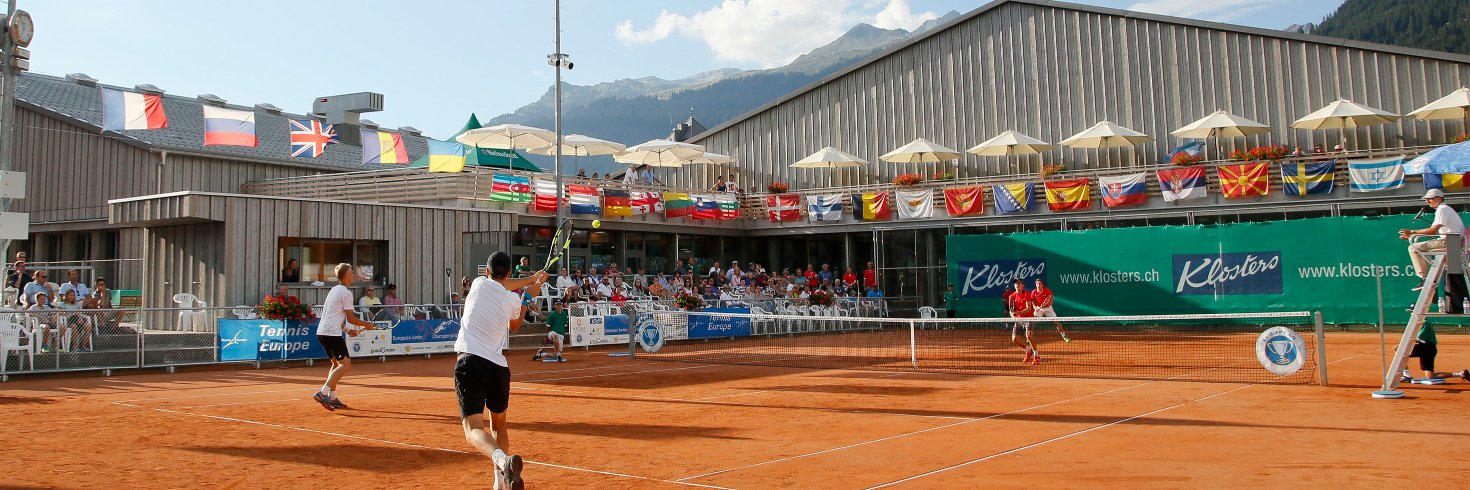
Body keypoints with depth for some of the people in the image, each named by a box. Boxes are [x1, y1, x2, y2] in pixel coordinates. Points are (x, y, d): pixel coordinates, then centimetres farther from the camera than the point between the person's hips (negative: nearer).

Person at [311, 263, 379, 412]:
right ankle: (322, 393, -20)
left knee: (336, 363, 18)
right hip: (332, 333, -10)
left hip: (322, 332, 10)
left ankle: (332, 398, 16)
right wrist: (366, 324, 8)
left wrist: (348, 330, 24)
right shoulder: (346, 293, -8)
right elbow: (351, 319, -8)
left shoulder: (334, 290, 19)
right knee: (345, 365, -10)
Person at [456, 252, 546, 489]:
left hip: (469, 361, -2)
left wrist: (530, 279, 40)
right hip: (498, 366, 3)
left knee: (474, 429, -14)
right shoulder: (513, 300, 6)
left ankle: (502, 460, -42)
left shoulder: (479, 283, 5)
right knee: (499, 424, 25)